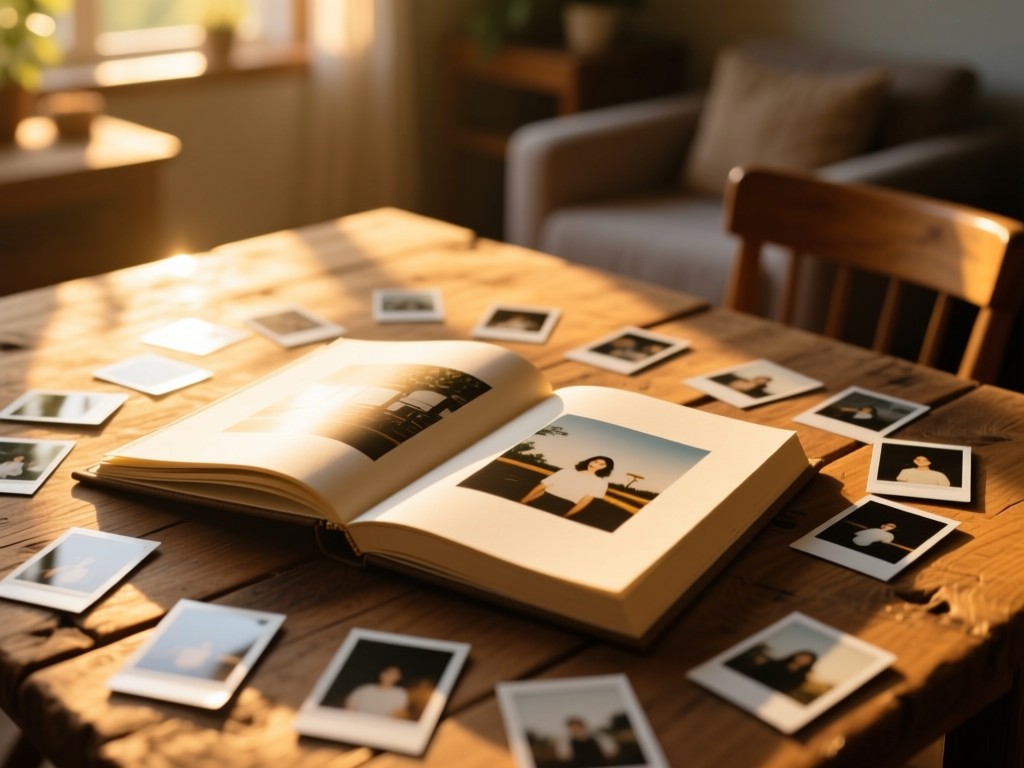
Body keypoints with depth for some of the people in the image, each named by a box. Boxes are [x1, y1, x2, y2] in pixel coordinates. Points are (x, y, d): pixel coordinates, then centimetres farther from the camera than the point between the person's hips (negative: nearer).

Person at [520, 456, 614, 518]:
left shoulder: (600, 482, 5)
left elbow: (585, 502, -5)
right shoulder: (569, 470, 13)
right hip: (541, 501, 3)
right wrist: (521, 502, 0)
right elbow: (541, 486, 9)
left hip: (562, 509, -3)